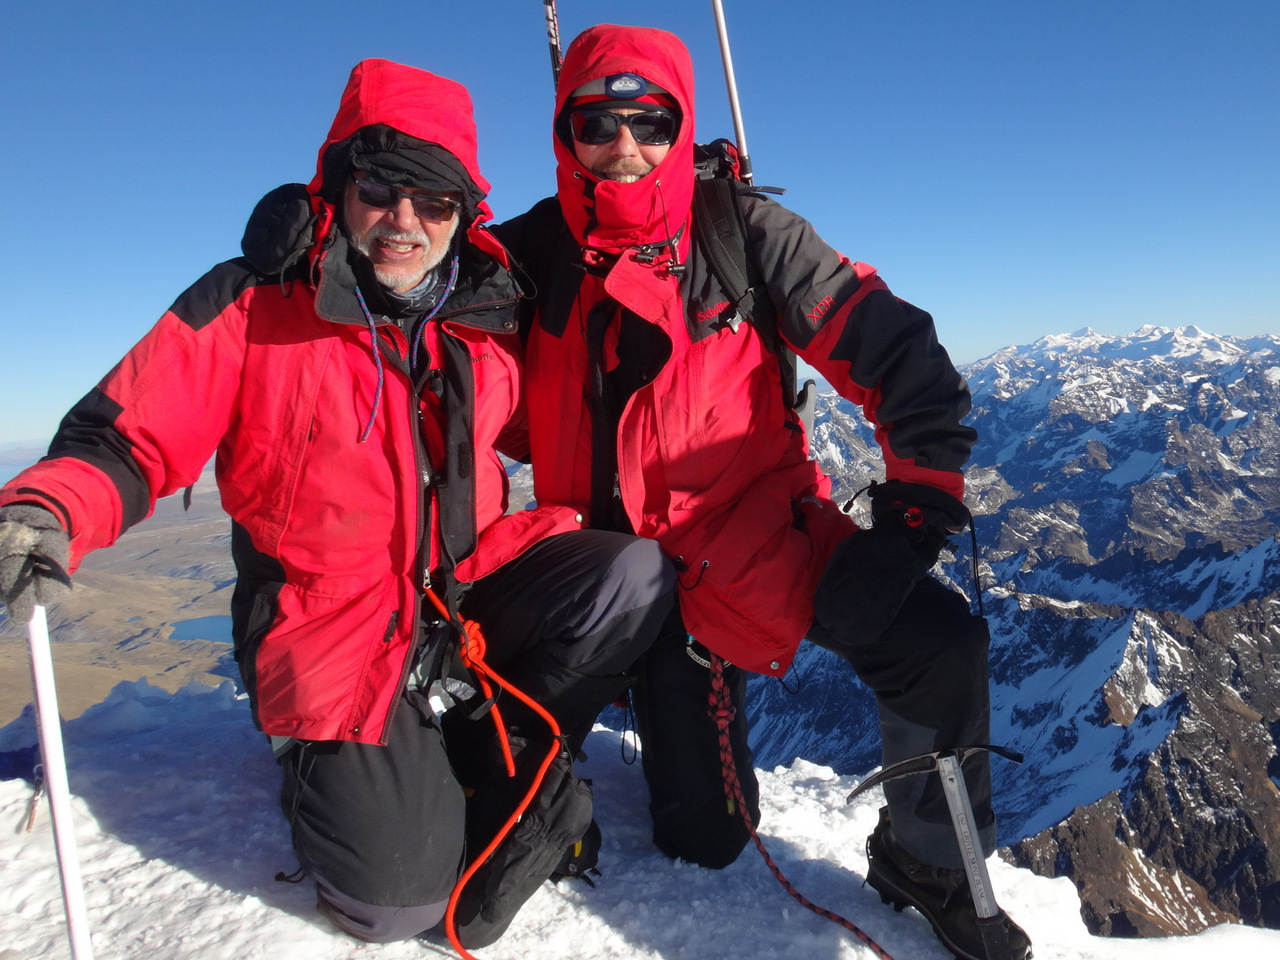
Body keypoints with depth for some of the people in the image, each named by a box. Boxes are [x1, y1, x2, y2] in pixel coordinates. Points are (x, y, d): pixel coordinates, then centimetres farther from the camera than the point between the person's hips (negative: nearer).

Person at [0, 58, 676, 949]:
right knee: (399, 899, -11)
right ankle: (336, 769, 22)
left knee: (637, 574, -22)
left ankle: (507, 758, 0)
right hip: (337, 624, -3)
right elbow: (125, 439, -10)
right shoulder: (249, 307, -9)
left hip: (473, 585, 4)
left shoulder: (487, 316, 0)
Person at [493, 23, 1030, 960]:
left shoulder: (746, 235, -10)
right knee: (701, 839, 5)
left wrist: (921, 497, -16)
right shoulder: (535, 252, -4)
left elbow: (892, 349, -11)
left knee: (941, 644, -24)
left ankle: (927, 866, 7)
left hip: (759, 532, 0)